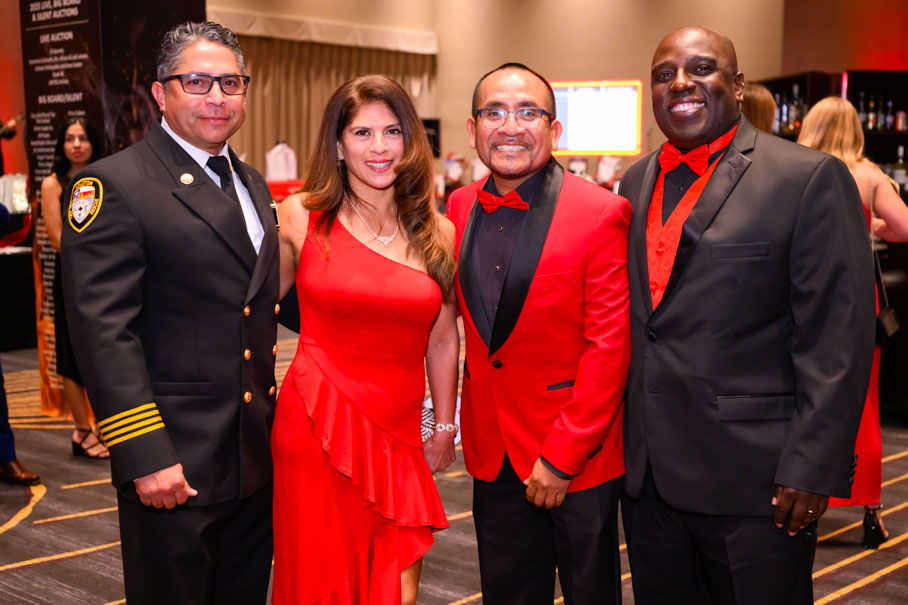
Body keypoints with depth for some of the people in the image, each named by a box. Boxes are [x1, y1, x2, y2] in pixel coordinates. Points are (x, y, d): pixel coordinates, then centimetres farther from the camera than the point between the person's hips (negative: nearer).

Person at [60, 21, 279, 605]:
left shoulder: (253, 184, 13)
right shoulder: (114, 185, -12)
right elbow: (103, 331, -18)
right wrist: (145, 456, -22)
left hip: (258, 459, 7)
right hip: (174, 465, -7)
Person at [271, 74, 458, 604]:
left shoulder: (436, 233, 4)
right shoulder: (301, 217, -2)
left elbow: (442, 342, 11)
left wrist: (445, 429, 15)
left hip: (398, 436, 2)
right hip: (319, 423, -2)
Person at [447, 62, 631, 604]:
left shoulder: (602, 213, -14)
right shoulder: (461, 207, 2)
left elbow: (609, 346, -16)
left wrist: (562, 456, -16)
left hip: (579, 456, -5)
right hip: (493, 451, 5)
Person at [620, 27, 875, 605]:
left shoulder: (810, 178, -8)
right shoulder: (636, 184, 12)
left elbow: (838, 340, -12)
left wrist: (810, 470, -16)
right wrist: (622, 446, 10)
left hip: (752, 483, -5)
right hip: (648, 475, 6)